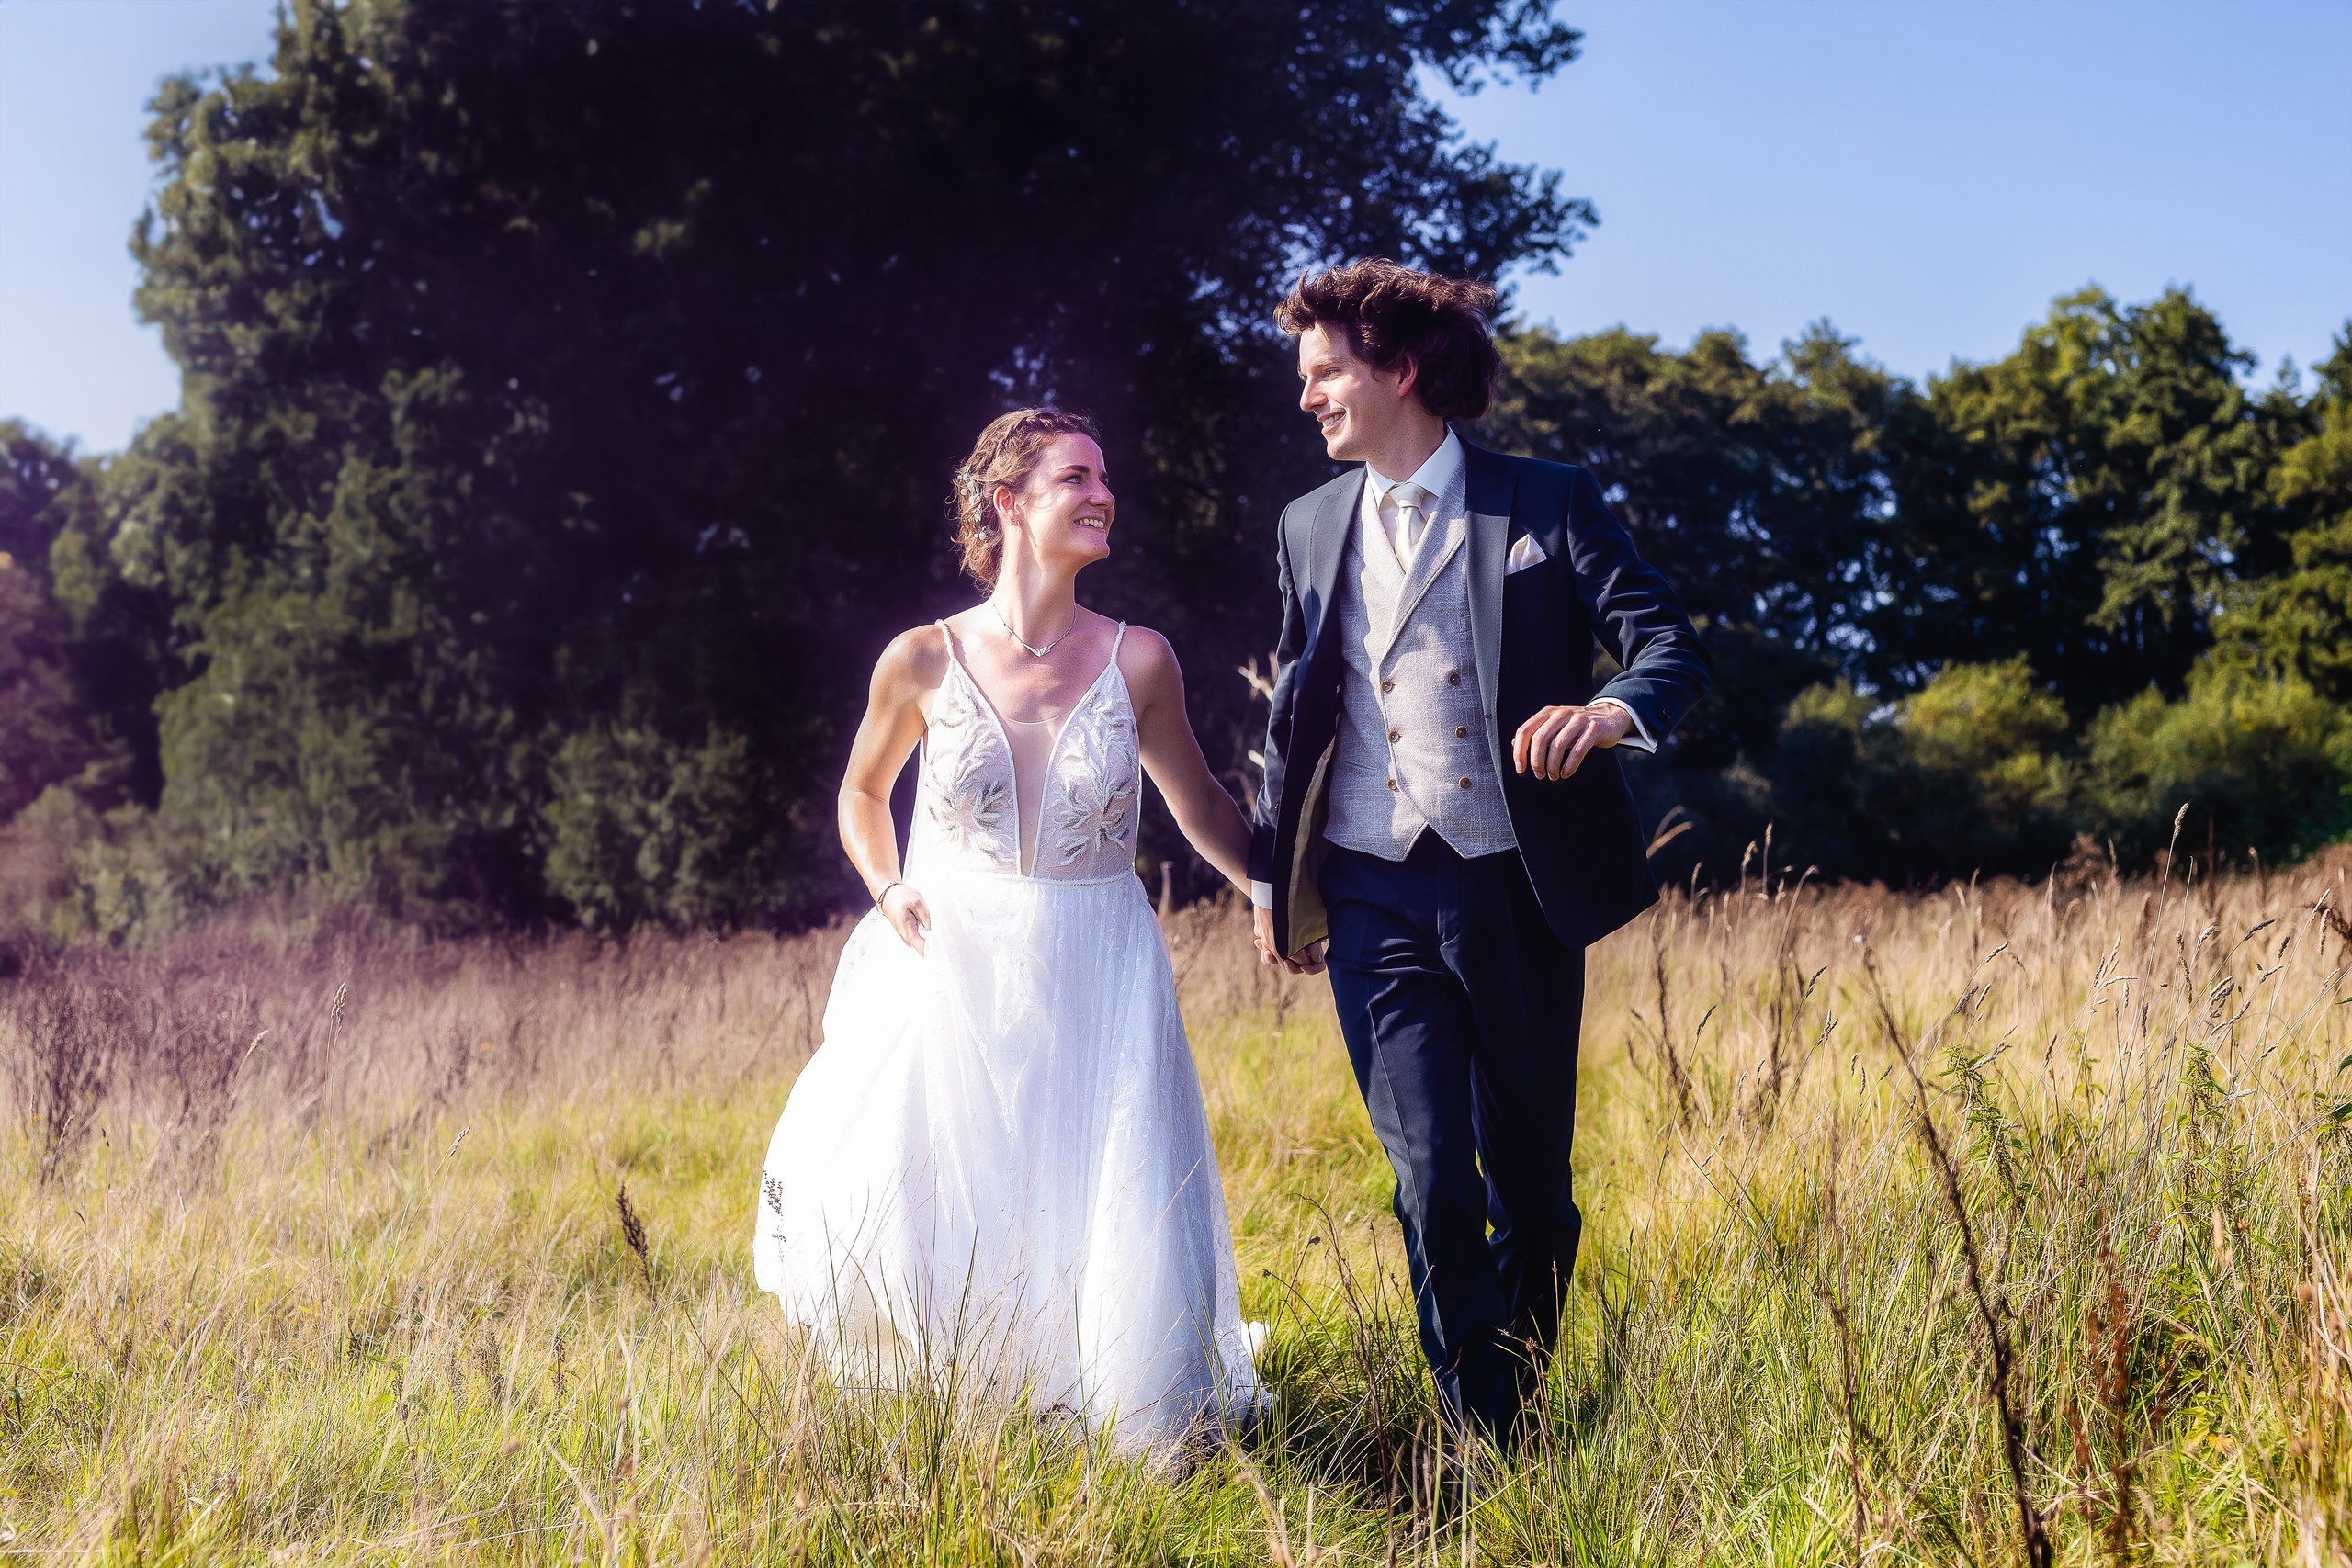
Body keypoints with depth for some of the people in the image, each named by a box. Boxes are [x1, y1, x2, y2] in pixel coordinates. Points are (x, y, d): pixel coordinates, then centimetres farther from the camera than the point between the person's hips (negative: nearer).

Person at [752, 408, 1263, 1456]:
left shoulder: (1137, 661, -2)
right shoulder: (923, 661, -2)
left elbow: (1201, 806, 12)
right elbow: (863, 789, 16)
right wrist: (885, 888, 1)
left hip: (1095, 980, 0)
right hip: (953, 972, 0)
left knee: (1119, 1247, -6)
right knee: (886, 1227, -4)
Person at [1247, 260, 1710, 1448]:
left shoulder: (1546, 504, 0)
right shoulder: (1310, 526, 12)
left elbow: (1671, 645, -6)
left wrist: (1611, 712, -28)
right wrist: (1270, 877, 18)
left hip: (1515, 890, -2)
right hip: (1374, 894, 2)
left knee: (1529, 1177, 8)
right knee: (1431, 1172, -8)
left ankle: (1524, 1408, 29)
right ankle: (1481, 1442, 2)